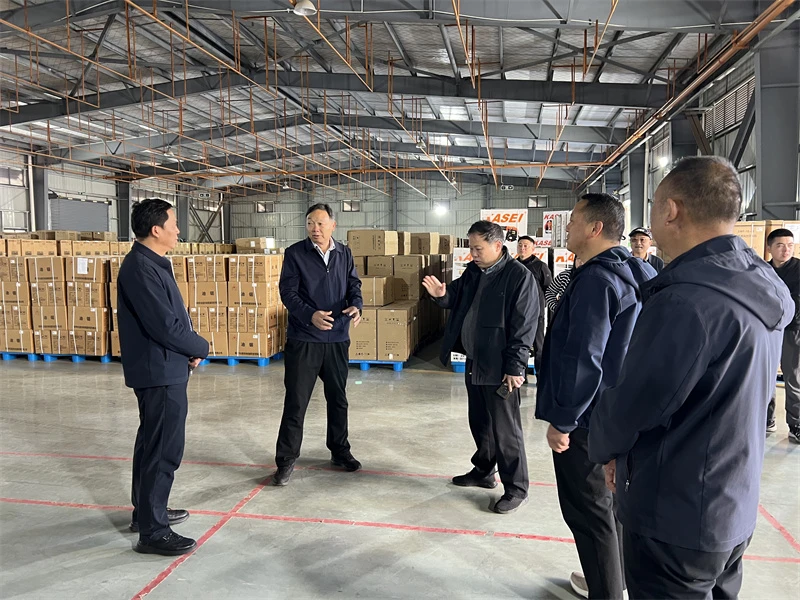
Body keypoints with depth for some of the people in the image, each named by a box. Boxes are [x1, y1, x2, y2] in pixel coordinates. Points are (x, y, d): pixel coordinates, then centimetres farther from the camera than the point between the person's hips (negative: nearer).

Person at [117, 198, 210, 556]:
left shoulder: (152, 263, 12)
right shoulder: (141, 269, -21)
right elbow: (166, 326, -26)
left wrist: (189, 349, 0)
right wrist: (201, 348, -10)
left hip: (161, 369, 11)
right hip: (161, 372, -11)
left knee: (152, 443, 20)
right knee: (164, 450, -3)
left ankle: (146, 511, 36)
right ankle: (152, 532, 7)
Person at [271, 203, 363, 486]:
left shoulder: (344, 254, 7)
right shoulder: (295, 253, -4)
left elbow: (354, 285, 8)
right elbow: (287, 292, -9)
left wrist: (356, 306, -15)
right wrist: (310, 315, -25)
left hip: (337, 338, 4)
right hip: (303, 338, -4)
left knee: (338, 398, 16)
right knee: (296, 401, 1)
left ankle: (340, 450, 32)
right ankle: (286, 460, 13)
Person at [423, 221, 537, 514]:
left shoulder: (519, 276, -15)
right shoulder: (473, 271, 8)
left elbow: (524, 327, -16)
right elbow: (458, 300, 19)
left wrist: (514, 367, -17)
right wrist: (443, 295, -4)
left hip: (500, 367, -8)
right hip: (474, 361, 8)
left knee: (505, 429, 1)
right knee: (479, 422, 20)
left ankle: (516, 489, 15)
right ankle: (484, 471, 39)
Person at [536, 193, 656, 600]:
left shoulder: (596, 278, -22)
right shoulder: (633, 273, 9)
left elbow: (583, 360, -26)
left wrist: (562, 421, -18)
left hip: (587, 417, -10)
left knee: (588, 510, 3)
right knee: (607, 502, 22)